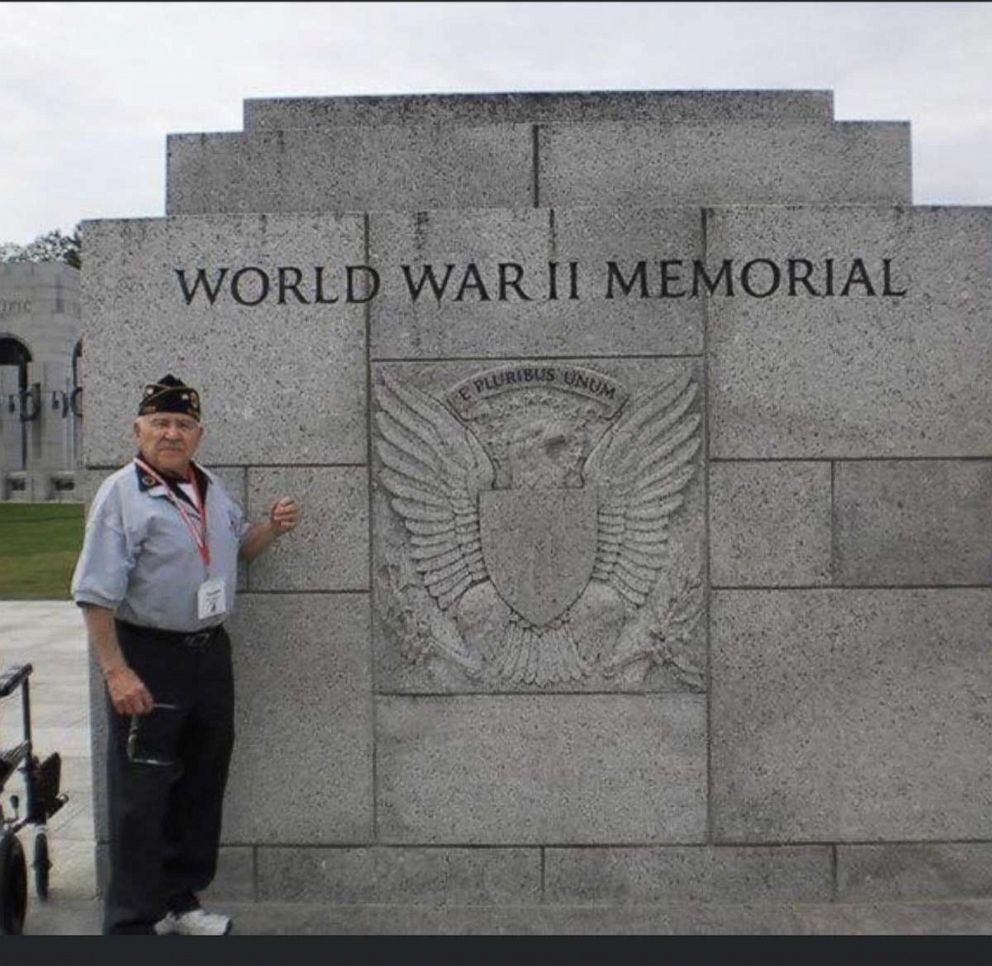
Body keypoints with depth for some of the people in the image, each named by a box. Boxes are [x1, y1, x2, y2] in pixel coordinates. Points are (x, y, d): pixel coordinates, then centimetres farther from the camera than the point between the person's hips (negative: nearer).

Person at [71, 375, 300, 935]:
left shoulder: (212, 490, 9)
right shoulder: (121, 495, -13)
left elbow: (236, 548, 25)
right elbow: (97, 594, -17)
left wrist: (272, 529, 4)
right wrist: (116, 671, -23)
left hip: (210, 652, 8)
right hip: (148, 658, -7)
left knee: (202, 785, 17)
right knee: (141, 798, 1)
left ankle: (179, 899, 35)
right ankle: (132, 923, 16)